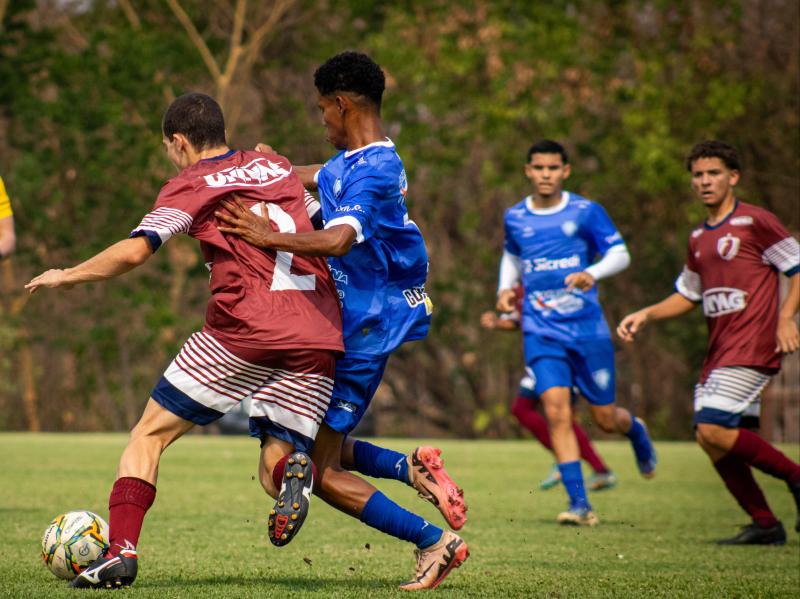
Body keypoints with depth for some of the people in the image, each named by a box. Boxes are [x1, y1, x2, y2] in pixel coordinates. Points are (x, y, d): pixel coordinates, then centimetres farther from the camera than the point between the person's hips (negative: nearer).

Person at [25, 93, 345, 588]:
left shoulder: (191, 186, 5)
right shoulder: (276, 167, 20)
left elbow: (134, 251, -8)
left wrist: (66, 276, 5)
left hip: (243, 330, -4)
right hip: (320, 339, 4)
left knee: (150, 433, 9)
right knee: (274, 468, 10)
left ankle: (121, 549, -4)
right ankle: (294, 470, -26)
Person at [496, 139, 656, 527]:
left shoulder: (586, 212, -2)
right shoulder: (514, 217, 7)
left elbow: (620, 255, -4)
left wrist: (592, 273, -24)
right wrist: (505, 289, 8)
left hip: (588, 329, -1)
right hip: (541, 332, 1)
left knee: (606, 419, 5)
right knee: (556, 411, -17)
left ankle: (636, 431, 44)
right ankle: (579, 504, -15)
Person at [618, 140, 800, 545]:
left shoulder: (756, 222, -4)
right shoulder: (698, 238, 18)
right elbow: (688, 295, 28)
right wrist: (645, 315, 14)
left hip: (751, 348, -8)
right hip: (719, 353, 8)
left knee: (713, 429, -20)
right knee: (710, 439, 0)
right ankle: (765, 526, 9)